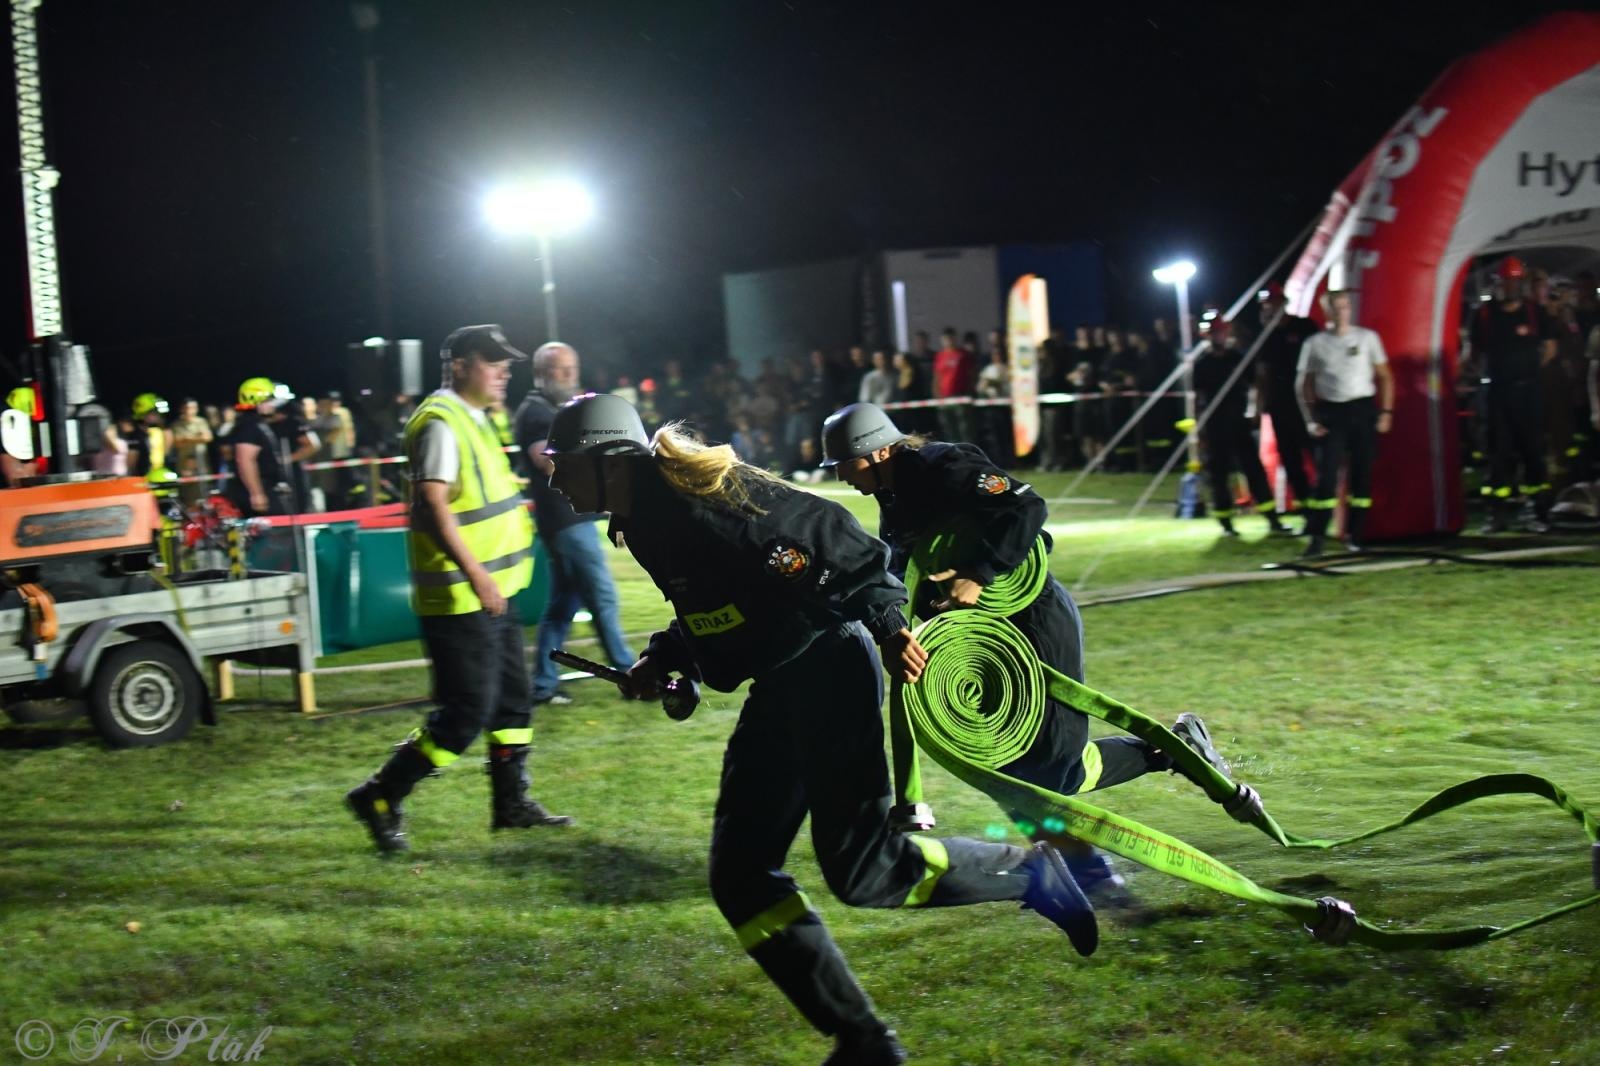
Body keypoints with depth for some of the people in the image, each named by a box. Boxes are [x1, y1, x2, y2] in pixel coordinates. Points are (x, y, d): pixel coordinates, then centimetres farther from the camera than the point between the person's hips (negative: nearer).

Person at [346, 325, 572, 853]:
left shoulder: (475, 419, 17)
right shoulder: (441, 422, -15)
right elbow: (433, 505, -23)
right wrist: (475, 574, -28)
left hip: (493, 591, 10)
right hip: (459, 596, -10)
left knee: (512, 701, 15)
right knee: (466, 712, -8)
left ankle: (512, 801, 26)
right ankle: (379, 797, 3)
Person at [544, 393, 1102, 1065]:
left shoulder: (691, 493, -17)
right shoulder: (643, 520, 12)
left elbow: (824, 531, -22)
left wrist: (884, 619, -25)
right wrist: (660, 659, 10)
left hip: (827, 669, -10)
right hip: (781, 690, 10)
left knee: (860, 871, -11)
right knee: (739, 875, 4)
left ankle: (1032, 872, 12)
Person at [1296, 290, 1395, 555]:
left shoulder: (1367, 337, 5)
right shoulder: (1314, 343, 4)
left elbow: (1385, 376, 8)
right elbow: (1303, 384, 7)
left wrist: (1386, 412, 1)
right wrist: (1311, 420, 0)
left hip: (1363, 409, 1)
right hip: (1331, 413, -1)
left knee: (1362, 474, 3)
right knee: (1327, 473, -9)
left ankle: (1355, 534, 13)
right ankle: (1316, 537, -7)